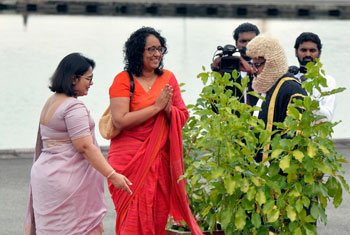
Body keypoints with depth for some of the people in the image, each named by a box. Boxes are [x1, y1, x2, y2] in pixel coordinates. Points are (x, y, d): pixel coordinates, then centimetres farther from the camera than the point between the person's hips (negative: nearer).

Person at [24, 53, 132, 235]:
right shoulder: (74, 107, -15)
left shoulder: (50, 102, 15)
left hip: (43, 174, 9)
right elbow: (85, 146, -20)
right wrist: (112, 175, -18)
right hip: (65, 181, -9)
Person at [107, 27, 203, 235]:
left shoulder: (168, 78, 10)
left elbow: (183, 118, 10)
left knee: (159, 217, 4)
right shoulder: (123, 80, -5)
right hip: (130, 161, -4)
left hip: (161, 160, 4)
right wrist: (157, 106, -13)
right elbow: (120, 121, -16)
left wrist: (169, 109, -12)